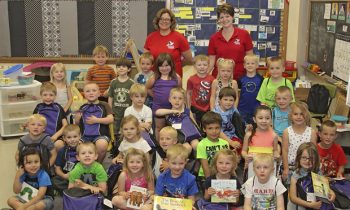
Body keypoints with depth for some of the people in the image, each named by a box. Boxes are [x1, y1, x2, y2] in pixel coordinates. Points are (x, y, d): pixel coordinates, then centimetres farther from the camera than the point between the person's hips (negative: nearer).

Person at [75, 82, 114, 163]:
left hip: (100, 135, -3)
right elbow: (77, 124, 19)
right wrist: (77, 118, -3)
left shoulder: (103, 105, 6)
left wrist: (96, 120, -10)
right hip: (85, 135, 3)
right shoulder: (83, 108, 16)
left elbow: (110, 119, -5)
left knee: (102, 145, -36)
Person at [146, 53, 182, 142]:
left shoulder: (176, 78, -6)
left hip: (173, 107, 0)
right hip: (158, 107, 0)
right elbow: (147, 88, 6)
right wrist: (156, 96, 4)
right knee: (159, 127, 16)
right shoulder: (154, 78, -7)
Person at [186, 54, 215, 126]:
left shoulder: (211, 79, -6)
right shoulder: (191, 79, -7)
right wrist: (188, 108, 1)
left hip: (208, 109, 1)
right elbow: (188, 93, 1)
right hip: (196, 109, 0)